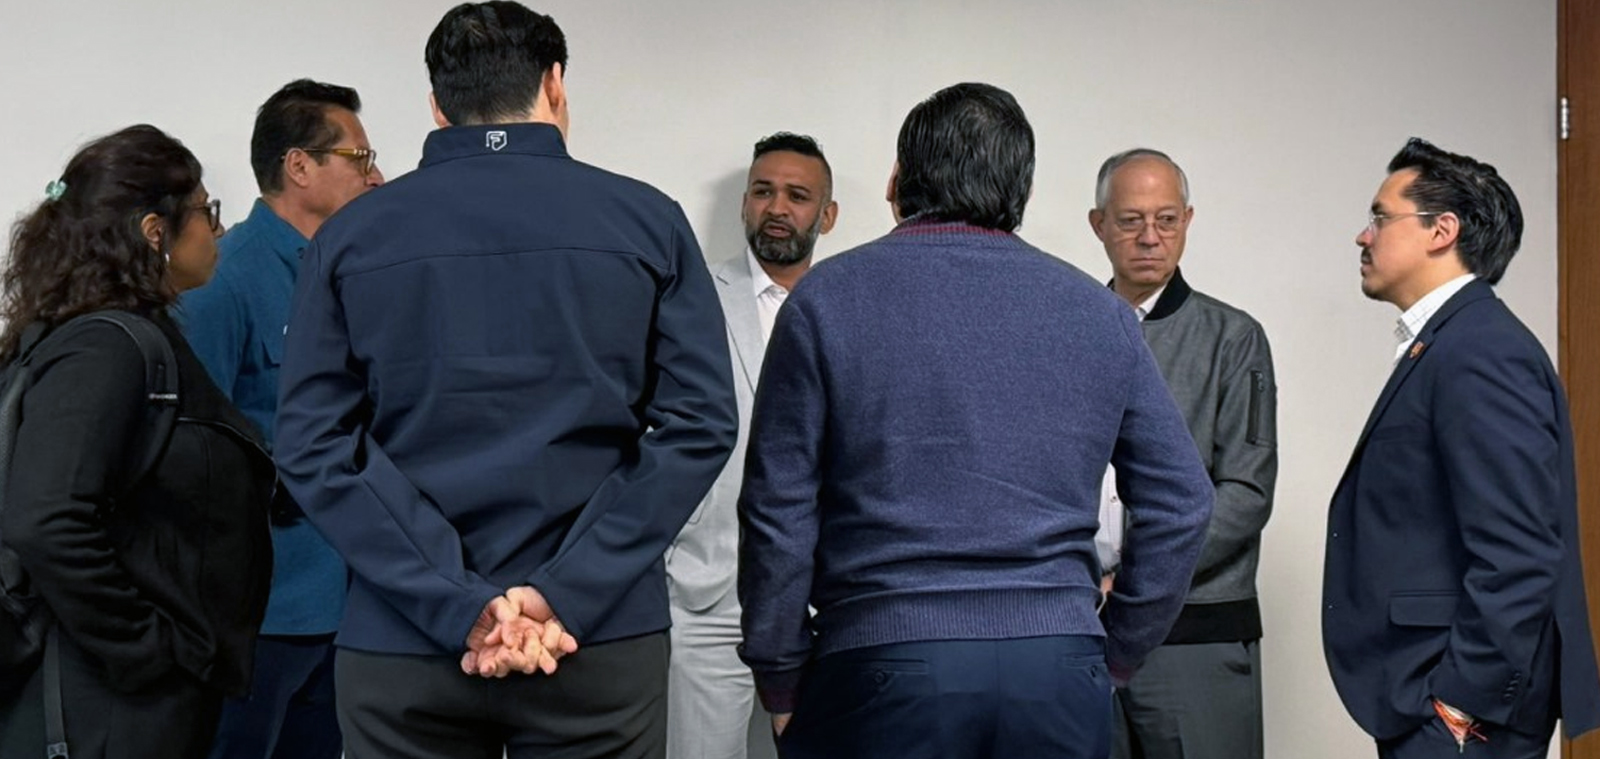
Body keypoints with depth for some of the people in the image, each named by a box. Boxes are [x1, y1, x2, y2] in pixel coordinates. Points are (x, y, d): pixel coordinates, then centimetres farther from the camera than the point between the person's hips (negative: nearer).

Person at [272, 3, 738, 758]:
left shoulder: (351, 234, 4)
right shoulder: (647, 221, 2)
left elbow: (312, 443, -5)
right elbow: (699, 422, -7)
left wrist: (461, 605, -11)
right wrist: (567, 595, -12)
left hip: (400, 643, 1)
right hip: (601, 640, 0)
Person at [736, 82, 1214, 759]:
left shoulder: (827, 299, 2)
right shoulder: (1098, 311, 10)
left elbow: (778, 512, -1)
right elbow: (1181, 501, 9)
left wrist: (780, 681, 6)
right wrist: (1115, 657, 16)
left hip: (883, 675, -2)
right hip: (1060, 678, 3)